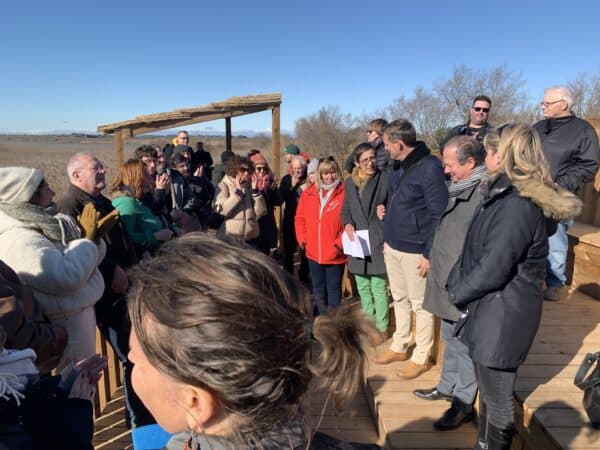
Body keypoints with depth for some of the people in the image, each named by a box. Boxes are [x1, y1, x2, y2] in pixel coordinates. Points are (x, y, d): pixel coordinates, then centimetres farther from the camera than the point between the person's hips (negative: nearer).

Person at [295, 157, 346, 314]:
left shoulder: (344, 193, -9)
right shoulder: (309, 193, 4)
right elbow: (300, 218, 9)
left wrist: (340, 243, -16)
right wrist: (302, 239, -1)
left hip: (334, 254, -4)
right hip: (313, 253, 5)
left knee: (333, 289, 9)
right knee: (318, 289, 19)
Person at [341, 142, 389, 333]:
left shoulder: (385, 179, -5)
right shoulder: (349, 182, 9)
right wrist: (347, 224, -3)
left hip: (378, 242, -5)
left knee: (379, 288, -2)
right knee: (363, 288, 16)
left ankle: (381, 327, 13)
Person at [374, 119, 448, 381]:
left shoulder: (429, 168, -18)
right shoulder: (398, 167, 8)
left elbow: (439, 215, -18)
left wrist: (430, 253, -18)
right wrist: (386, 224, 9)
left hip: (414, 250, -8)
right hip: (392, 246, 8)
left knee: (420, 305, 7)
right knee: (400, 299, 19)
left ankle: (421, 357, 22)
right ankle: (399, 347, 34)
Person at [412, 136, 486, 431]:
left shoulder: (485, 191, -21)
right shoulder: (459, 187, 10)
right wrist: (433, 259, 21)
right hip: (447, 282, 9)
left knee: (465, 344, 6)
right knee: (450, 338, 22)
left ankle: (463, 404, 22)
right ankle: (448, 386, 39)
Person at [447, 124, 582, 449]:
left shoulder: (518, 204, -23)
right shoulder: (501, 194, 9)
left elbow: (494, 268, -24)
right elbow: (473, 250, 11)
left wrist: (457, 292, -9)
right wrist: (456, 283, 1)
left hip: (503, 316, -9)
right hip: (486, 309, 10)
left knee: (496, 399, 9)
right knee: (486, 391, 23)